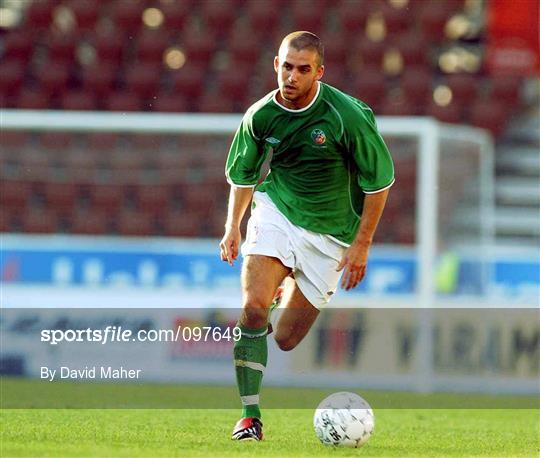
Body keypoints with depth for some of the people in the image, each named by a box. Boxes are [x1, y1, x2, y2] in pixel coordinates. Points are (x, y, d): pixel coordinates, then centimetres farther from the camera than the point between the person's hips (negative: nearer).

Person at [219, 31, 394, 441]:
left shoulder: (347, 116, -19)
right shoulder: (261, 115, -8)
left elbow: (380, 179, -8)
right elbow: (242, 172, 13)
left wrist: (362, 244, -7)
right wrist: (233, 226, 6)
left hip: (328, 232, -2)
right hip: (276, 211, 2)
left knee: (287, 340, 1)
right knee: (253, 308, -23)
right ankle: (250, 416, -15)